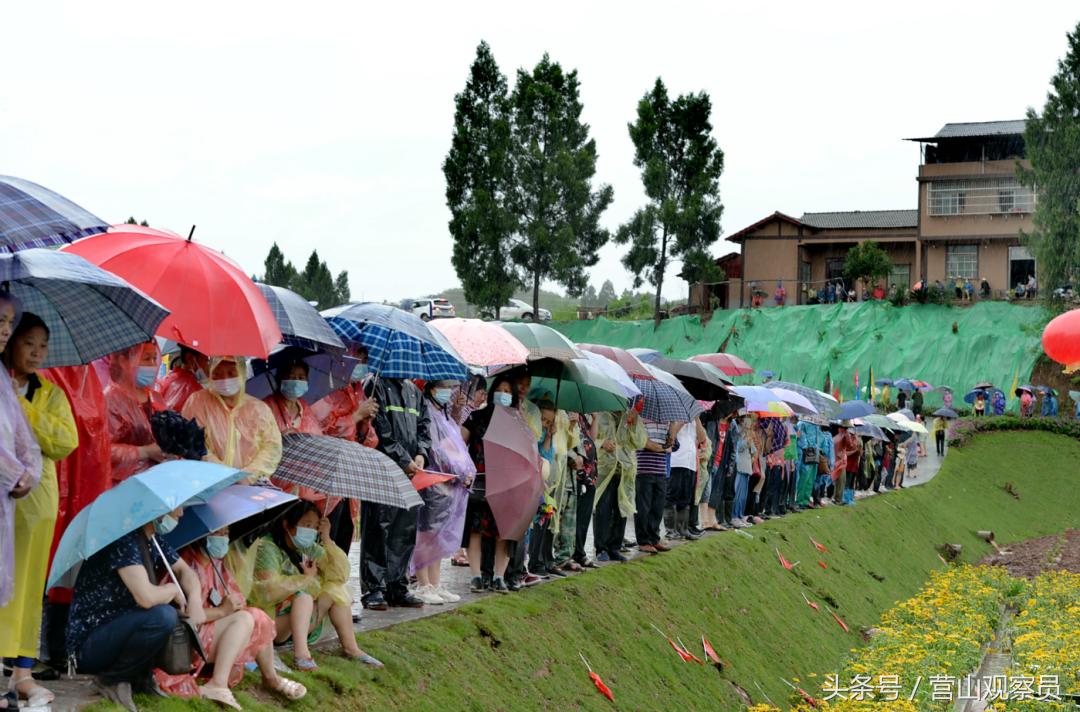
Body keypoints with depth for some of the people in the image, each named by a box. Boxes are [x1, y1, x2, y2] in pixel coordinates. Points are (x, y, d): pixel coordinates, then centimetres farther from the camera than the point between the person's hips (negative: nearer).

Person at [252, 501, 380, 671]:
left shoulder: (310, 549, 8)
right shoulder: (267, 548, -14)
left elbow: (342, 574, -3)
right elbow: (269, 591, -29)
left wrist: (326, 539, -10)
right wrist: (306, 579, -19)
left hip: (304, 621, 7)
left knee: (336, 589, -6)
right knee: (303, 594, -29)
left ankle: (351, 649, -9)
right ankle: (301, 653, -41)